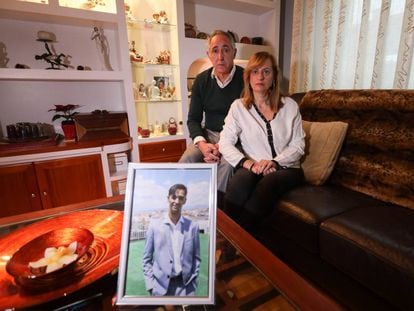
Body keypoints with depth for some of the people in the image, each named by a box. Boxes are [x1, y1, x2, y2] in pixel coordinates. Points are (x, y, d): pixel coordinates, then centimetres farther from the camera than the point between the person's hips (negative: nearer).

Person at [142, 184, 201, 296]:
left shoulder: (193, 226, 0)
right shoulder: (155, 224, -2)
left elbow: (196, 258, 7)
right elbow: (146, 258, 3)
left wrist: (193, 284, 1)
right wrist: (151, 285, -4)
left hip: (185, 286, 1)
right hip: (160, 286, 0)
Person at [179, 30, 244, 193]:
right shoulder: (201, 80, 4)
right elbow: (193, 119, 5)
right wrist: (201, 143, -15)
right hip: (208, 134, 3)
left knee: (226, 164, -32)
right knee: (186, 160, -22)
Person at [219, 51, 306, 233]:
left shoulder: (290, 106, 8)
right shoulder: (239, 106, 5)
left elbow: (298, 145, 4)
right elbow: (225, 143, -4)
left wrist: (275, 162, -14)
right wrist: (249, 163, -19)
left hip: (286, 168, 1)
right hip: (254, 169, 0)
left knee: (268, 183, -34)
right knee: (241, 180, -35)